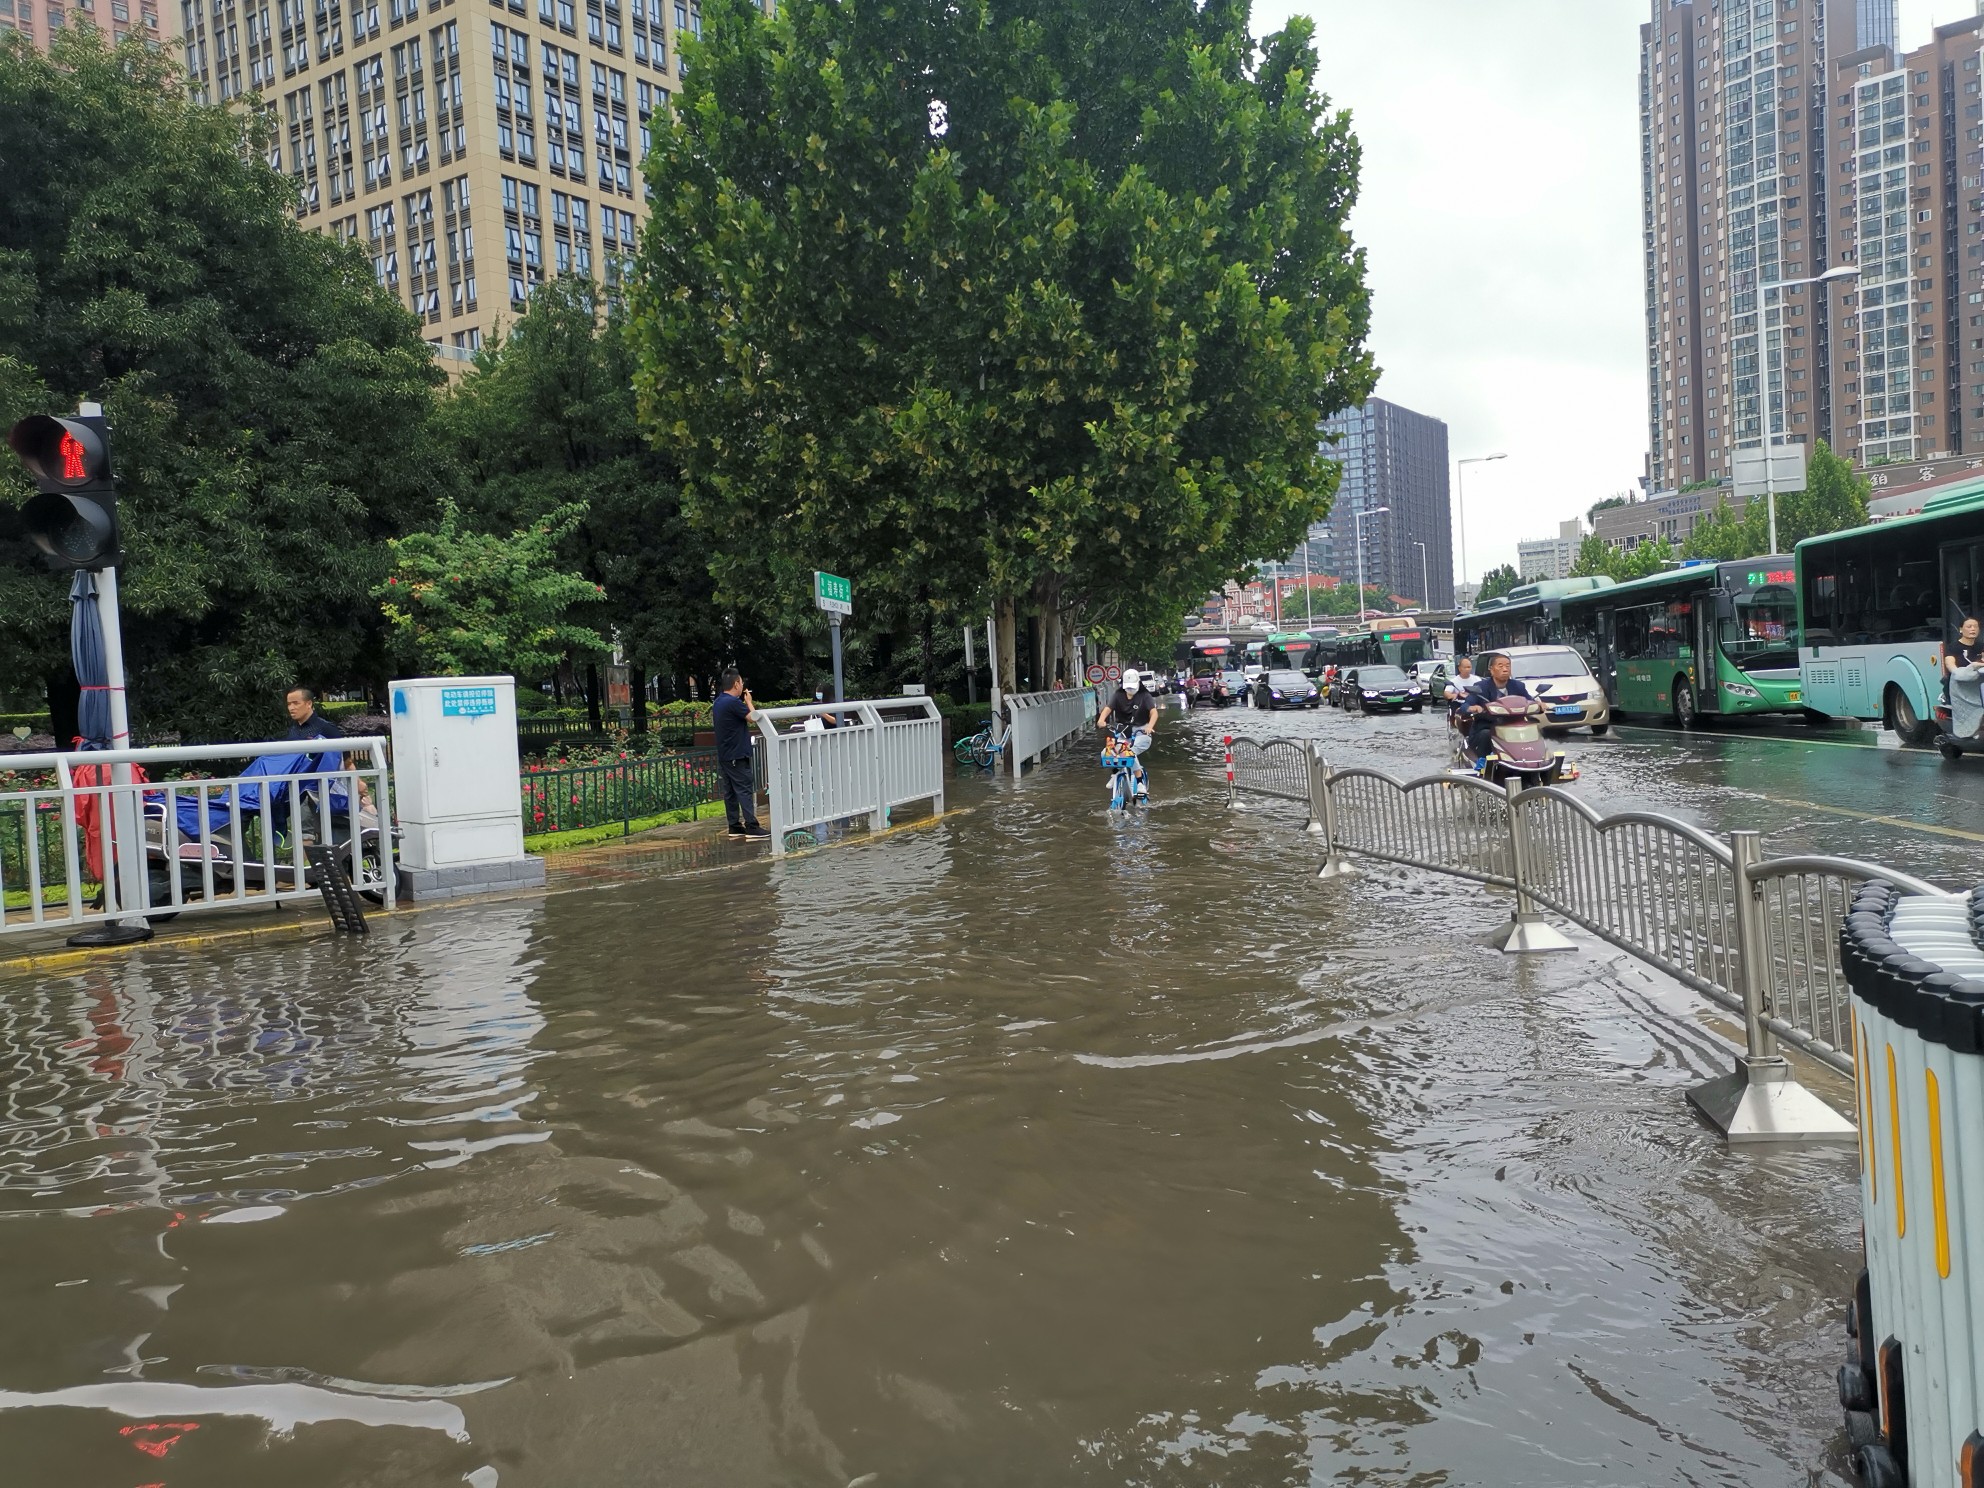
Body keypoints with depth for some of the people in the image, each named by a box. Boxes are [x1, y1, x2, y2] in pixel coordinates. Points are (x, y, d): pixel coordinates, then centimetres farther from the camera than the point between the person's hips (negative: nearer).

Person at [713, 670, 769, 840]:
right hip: (737, 755, -9)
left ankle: (735, 826, 13)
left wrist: (743, 702, 11)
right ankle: (751, 828, -12)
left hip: (724, 755, 9)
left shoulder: (718, 702, 12)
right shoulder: (734, 702, -18)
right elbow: (753, 718, -15)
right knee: (744, 790, -10)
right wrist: (749, 701, 0)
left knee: (730, 791, 10)